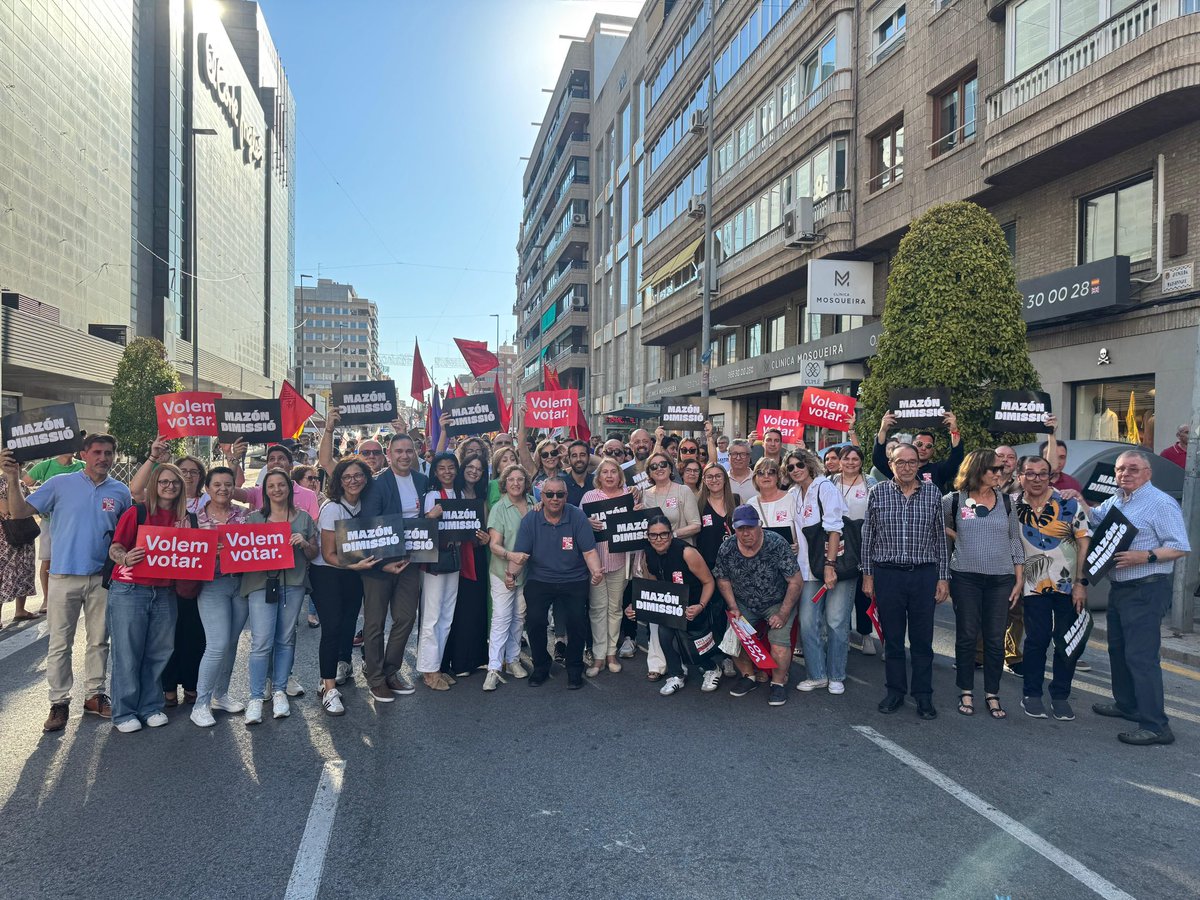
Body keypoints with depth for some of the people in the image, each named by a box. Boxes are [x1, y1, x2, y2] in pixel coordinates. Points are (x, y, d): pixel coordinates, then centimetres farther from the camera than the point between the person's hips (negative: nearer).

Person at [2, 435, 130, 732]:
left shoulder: (120, 492, 5)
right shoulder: (60, 485, -2)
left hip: (103, 577, 2)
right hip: (64, 574, -2)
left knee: (99, 640, 11)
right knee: (60, 643, 4)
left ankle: (95, 695, 24)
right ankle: (59, 702, 14)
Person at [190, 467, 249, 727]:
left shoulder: (244, 514, 6)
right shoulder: (196, 517, 0)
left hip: (242, 582, 3)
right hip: (212, 584, -3)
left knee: (231, 643, 11)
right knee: (218, 645, -11)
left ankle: (220, 695, 28)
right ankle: (200, 705, 2)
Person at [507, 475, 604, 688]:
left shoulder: (578, 517, -5)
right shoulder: (530, 519, -1)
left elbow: (589, 551, -6)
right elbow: (520, 554, -4)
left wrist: (596, 571, -24)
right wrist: (512, 571, -24)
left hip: (573, 580, -1)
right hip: (539, 580, 1)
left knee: (576, 621, -17)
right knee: (535, 620, -16)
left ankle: (575, 669, 8)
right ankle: (540, 667, 10)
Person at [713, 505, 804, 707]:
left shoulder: (777, 545, -24)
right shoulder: (726, 550, -13)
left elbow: (796, 582, -19)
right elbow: (723, 580, 3)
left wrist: (783, 614, -19)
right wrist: (734, 608, -7)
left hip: (778, 603, -3)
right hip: (744, 604, 3)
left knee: (779, 637, -23)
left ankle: (778, 683, 4)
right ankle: (748, 676, 13)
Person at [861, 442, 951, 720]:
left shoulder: (933, 493, 3)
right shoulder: (878, 492, 1)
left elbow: (940, 538, 6)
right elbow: (868, 537, 5)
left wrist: (943, 577, 3)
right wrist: (867, 574, 3)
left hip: (924, 574, 0)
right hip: (887, 574, 0)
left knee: (922, 639, 7)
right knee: (892, 637, 9)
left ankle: (923, 695, 19)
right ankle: (895, 691, 22)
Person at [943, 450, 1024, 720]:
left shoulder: (1005, 502, 6)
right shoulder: (954, 500, -1)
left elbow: (1015, 541, 9)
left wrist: (1019, 579, 6)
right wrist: (954, 535, 4)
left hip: (1001, 579, 2)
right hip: (965, 578, -2)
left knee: (995, 639, 6)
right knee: (967, 636, 4)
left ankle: (992, 694, 18)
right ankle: (966, 692, 17)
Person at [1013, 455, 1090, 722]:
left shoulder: (1069, 503, -8)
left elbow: (1084, 542, -7)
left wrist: (1081, 582, -11)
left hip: (1069, 584, 0)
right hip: (1035, 584, 1)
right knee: (1037, 639, 4)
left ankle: (1061, 696, 19)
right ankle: (1031, 695, 18)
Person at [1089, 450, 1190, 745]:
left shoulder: (1160, 504, -14)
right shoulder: (1116, 500, 12)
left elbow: (1180, 548, -16)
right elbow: (1095, 518, 31)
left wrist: (1144, 557, -27)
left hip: (1146, 591, -9)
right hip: (1118, 588, 9)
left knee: (1141, 656, -11)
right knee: (1118, 650, 19)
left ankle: (1155, 726, -6)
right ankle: (1126, 705, 34)